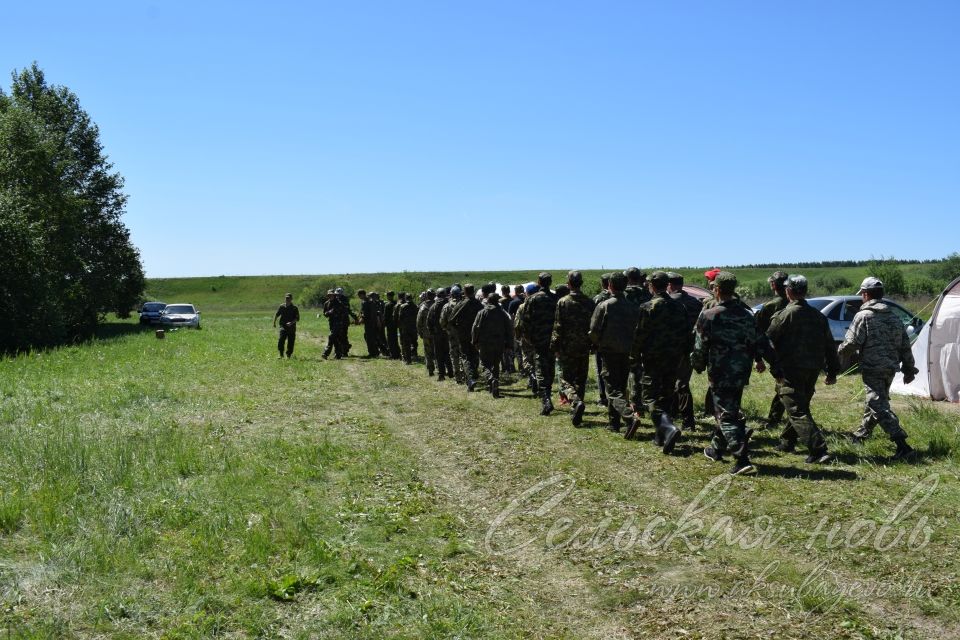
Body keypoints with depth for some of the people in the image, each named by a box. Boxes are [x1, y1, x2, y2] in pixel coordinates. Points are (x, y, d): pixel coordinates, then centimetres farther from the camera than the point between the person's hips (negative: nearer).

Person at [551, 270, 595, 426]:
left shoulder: (563, 302, -8)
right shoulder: (589, 303, 2)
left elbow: (558, 326, -9)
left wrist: (554, 346, -1)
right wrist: (593, 345, 14)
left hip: (567, 348, -3)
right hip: (584, 349, 3)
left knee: (566, 379, 3)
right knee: (580, 381, 12)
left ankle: (576, 402, -25)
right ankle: (576, 415, 15)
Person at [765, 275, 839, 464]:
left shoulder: (783, 315, -12)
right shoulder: (818, 316, 9)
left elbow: (768, 340, -6)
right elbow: (830, 346, 12)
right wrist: (833, 371, 18)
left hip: (790, 371, -7)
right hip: (813, 370, 7)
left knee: (797, 411, -8)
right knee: (800, 406, 22)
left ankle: (818, 450, -17)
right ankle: (787, 442, 35)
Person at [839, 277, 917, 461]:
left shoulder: (863, 316, -11)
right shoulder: (893, 317, 12)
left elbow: (851, 343, -14)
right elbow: (905, 345, 13)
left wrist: (839, 353, 7)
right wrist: (909, 369, 18)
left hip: (872, 369, -8)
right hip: (891, 367, 8)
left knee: (879, 407, -11)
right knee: (875, 402, 23)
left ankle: (902, 446, -20)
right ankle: (861, 435, 40)